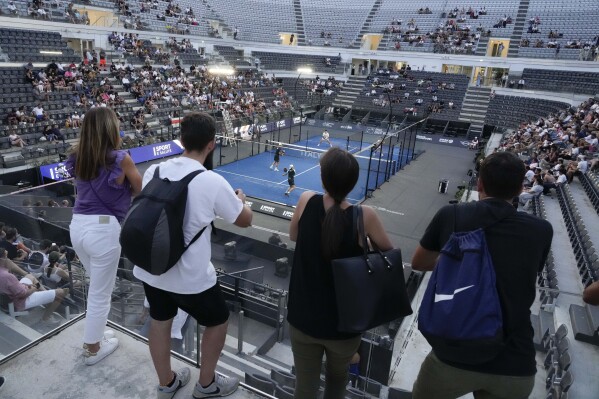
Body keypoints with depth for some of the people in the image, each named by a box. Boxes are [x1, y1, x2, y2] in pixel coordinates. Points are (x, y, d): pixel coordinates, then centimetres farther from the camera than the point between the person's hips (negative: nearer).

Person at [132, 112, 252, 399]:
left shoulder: (154, 171, -5)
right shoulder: (212, 182, -20)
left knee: (159, 323, 25)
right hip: (190, 277, -5)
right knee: (218, 321, 20)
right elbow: (245, 220, -5)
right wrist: (241, 199, 16)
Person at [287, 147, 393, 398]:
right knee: (337, 379, 28)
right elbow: (389, 253, -2)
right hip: (343, 323, -1)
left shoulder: (306, 201, -15)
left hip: (303, 319, 1)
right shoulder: (364, 216, -20)